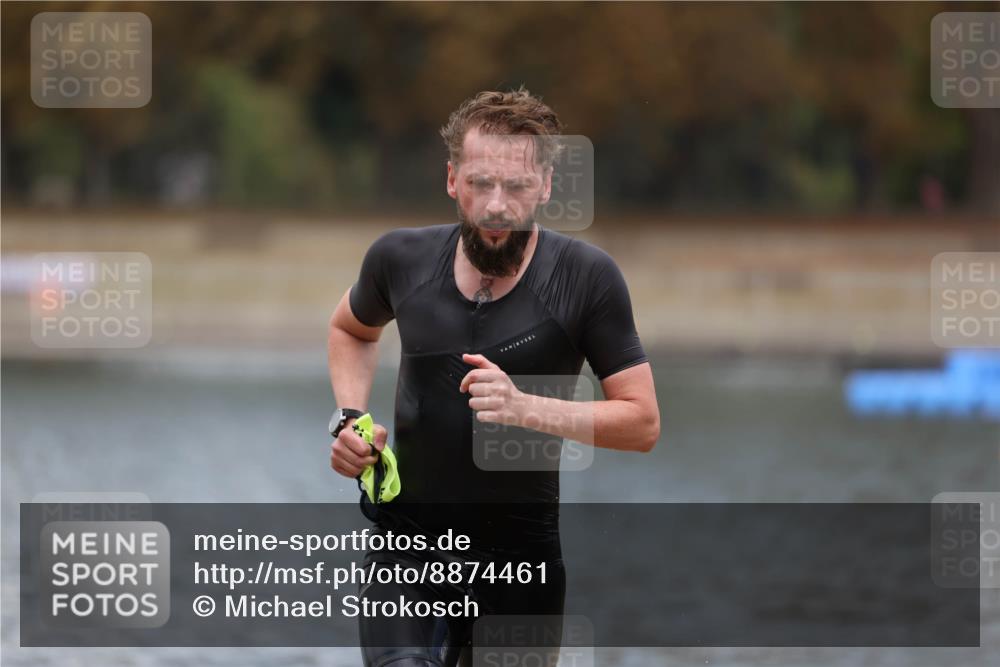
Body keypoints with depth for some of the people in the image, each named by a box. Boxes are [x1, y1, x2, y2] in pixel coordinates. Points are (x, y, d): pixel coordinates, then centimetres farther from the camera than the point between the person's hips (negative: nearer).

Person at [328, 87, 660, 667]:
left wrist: (526, 408, -24)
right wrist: (351, 417, 3)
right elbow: (351, 330, 21)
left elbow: (643, 423, -10)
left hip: (524, 551, 0)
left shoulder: (586, 276, -11)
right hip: (411, 538, 0)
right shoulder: (402, 259, -3)